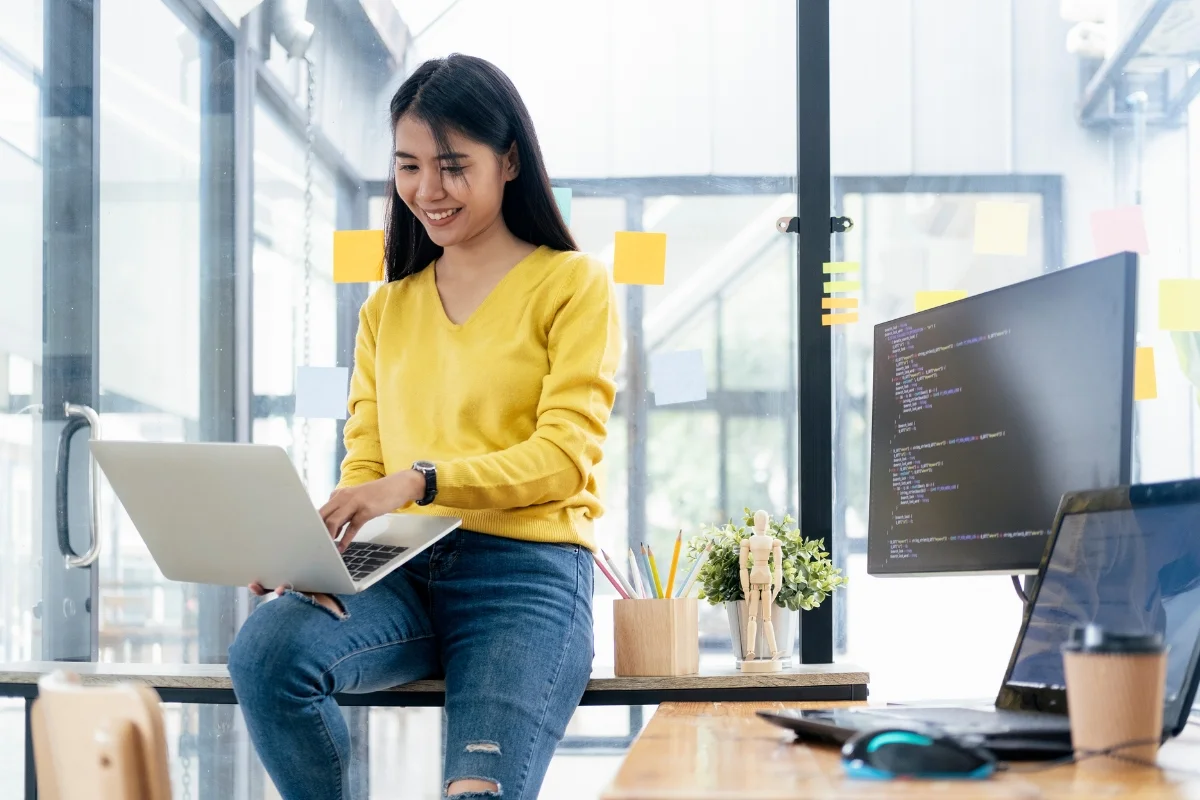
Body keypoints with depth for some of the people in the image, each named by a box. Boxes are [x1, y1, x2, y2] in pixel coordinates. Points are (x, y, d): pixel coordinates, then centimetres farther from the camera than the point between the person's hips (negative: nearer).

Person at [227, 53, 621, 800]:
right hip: (399, 573, 4)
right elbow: (365, 465, 15)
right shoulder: (387, 308, 22)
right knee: (266, 649, -29)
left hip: (525, 573, -4)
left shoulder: (573, 283, 7)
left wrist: (421, 480, -21)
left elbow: (566, 455, -5)